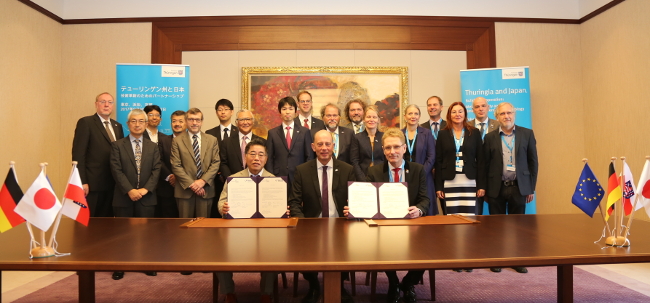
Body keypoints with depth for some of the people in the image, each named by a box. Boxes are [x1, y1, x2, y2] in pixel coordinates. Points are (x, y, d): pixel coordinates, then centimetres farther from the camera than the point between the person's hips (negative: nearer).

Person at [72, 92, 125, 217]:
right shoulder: (85, 122, -4)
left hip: (112, 184, 6)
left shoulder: (117, 126, 15)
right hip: (92, 184, -6)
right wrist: (82, 182, -17)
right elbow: (78, 154, -10)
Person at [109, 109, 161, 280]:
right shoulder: (118, 145, 4)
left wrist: (145, 189, -12)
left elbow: (156, 170, 2)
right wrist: (129, 190, -16)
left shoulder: (153, 147, 11)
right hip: (123, 197, -1)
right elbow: (116, 170, -6)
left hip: (146, 197, 2)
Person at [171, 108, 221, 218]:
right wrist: (191, 184, -11)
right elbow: (176, 166, -2)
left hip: (206, 190, 1)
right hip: (184, 190, -1)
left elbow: (216, 163, 4)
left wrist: (203, 181, -10)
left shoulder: (212, 140, 10)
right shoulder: (177, 141, 4)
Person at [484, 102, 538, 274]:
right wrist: (485, 188, -1)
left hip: (519, 187, 0)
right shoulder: (490, 137, 3)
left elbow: (533, 162, 4)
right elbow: (485, 165, 3)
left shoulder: (527, 134, 3)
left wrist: (531, 188, 0)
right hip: (497, 188, 0)